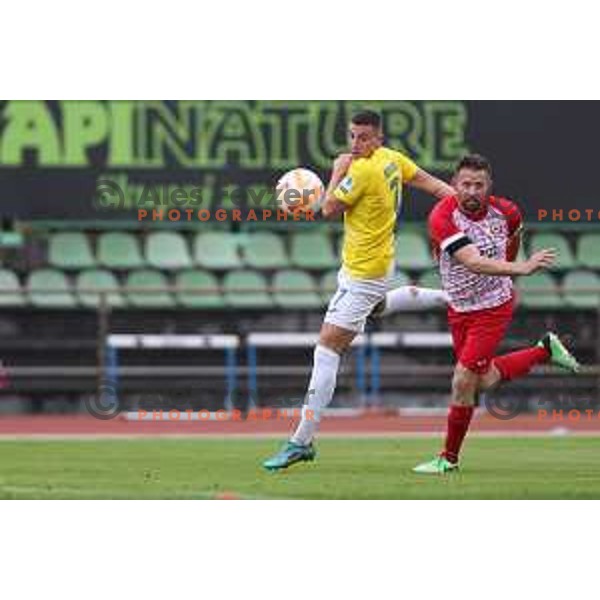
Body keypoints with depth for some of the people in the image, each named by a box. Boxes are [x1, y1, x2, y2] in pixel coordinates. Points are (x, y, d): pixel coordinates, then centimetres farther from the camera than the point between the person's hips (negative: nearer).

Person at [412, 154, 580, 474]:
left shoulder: (505, 211, -14)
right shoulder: (442, 217, -25)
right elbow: (473, 263, -38)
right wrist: (521, 268, -48)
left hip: (494, 307, -2)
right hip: (459, 309, 2)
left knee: (463, 382, -9)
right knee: (483, 381, 15)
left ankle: (449, 457, 8)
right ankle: (544, 351, 39)